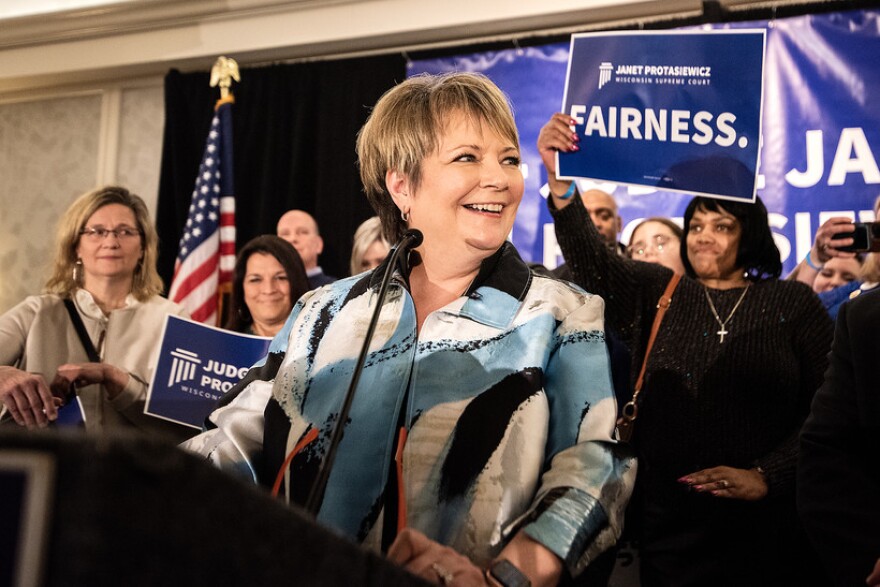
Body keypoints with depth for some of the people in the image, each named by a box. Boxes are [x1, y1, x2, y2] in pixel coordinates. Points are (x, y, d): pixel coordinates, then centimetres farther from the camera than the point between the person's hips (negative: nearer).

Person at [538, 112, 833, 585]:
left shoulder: (794, 305, 3)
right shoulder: (657, 295, 8)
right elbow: (590, 262, -9)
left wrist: (766, 476, -13)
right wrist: (559, 180, -24)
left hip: (763, 529, -1)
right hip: (666, 524, 2)